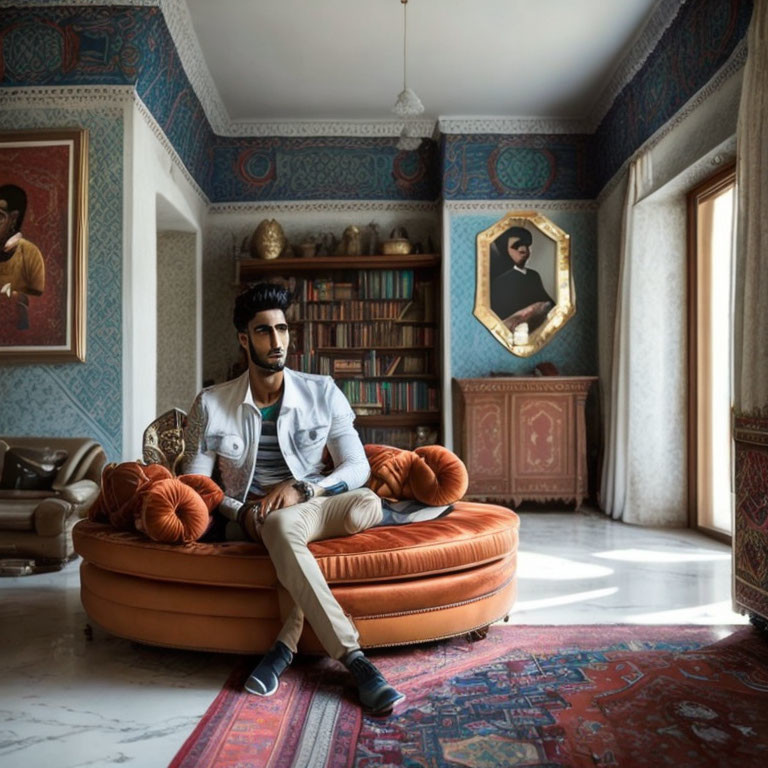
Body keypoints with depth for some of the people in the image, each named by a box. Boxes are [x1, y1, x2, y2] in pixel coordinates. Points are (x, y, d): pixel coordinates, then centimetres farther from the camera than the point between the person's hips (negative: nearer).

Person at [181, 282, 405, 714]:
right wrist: (240, 511, -16)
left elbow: (357, 467, -1)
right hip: (255, 520, -1)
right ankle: (355, 659, -33)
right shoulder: (211, 405, 2)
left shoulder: (322, 393, 2)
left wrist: (302, 490, -18)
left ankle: (287, 642, -26)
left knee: (366, 503, -34)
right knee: (281, 525, -39)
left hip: (316, 507, 1)